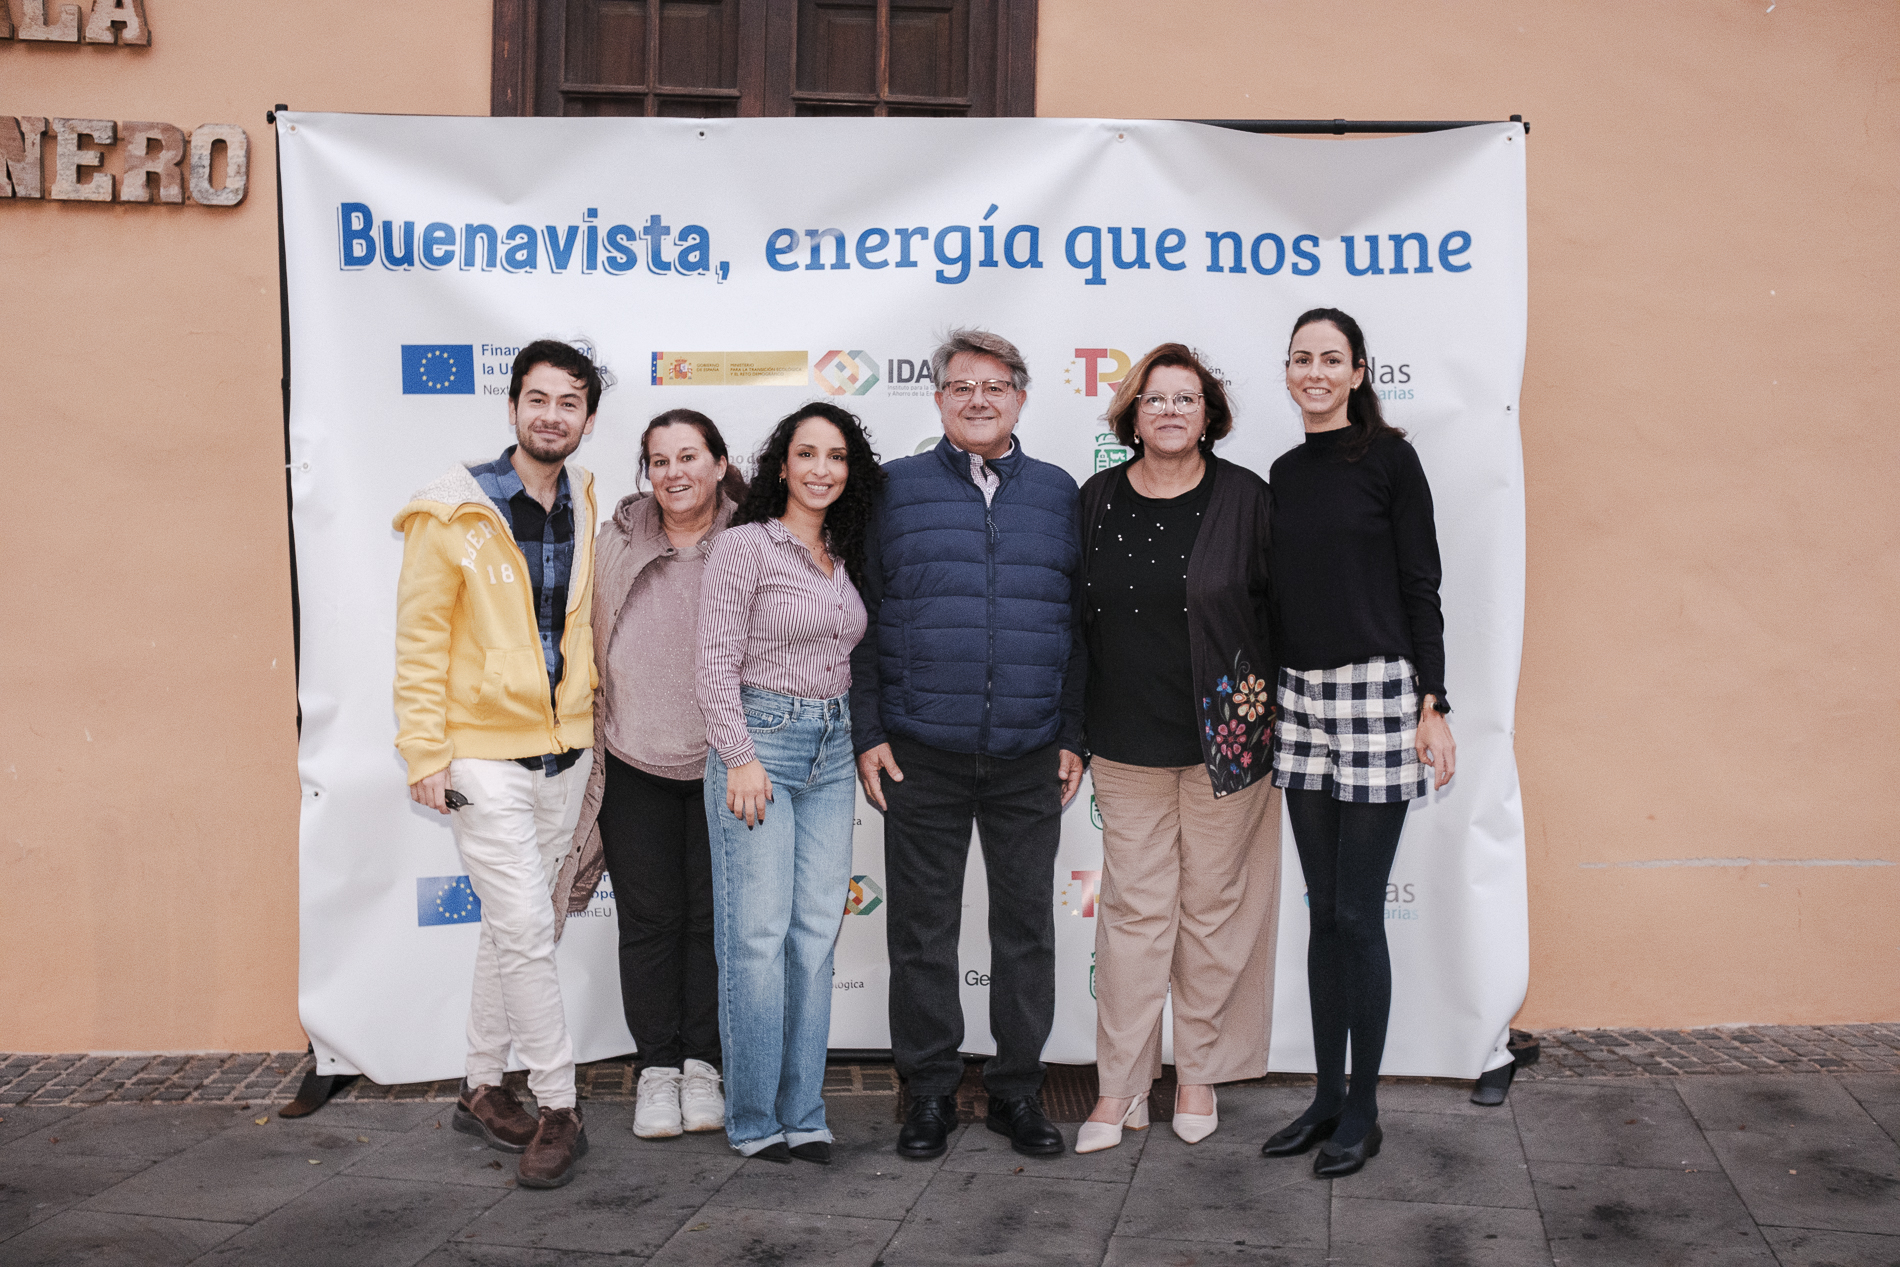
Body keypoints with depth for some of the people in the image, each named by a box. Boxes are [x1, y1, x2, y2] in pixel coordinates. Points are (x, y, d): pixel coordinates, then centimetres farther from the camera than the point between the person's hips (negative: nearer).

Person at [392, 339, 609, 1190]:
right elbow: (420, 638, -9)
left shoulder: (583, 507, 7)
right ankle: (559, 1110, 4)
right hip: (484, 754, -6)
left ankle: (482, 1089, 28)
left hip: (562, 750, 6)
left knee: (512, 927, 15)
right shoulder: (454, 512, -11)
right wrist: (425, 752, -12)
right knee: (526, 929, -8)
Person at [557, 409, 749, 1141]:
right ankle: (656, 1068, 18)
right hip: (635, 762, 1)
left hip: (720, 764, -1)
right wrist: (591, 742, 9)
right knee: (648, 916, 7)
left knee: (712, 915, 7)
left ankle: (700, 1065, 20)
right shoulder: (616, 544, 1)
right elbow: (591, 648, 8)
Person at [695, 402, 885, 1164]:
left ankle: (803, 1114, 12)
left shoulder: (845, 557, 14)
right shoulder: (747, 545, -6)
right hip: (760, 738, -6)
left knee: (817, 934, 5)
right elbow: (716, 663, -10)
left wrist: (863, 741, 13)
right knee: (758, 935, -5)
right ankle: (754, 1119, 5)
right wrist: (741, 758, -14)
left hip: (832, 748, 6)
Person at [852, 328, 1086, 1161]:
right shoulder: (895, 491, 5)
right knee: (922, 931, 6)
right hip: (921, 755, -1)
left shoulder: (1058, 494, 9)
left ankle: (1018, 1091, 21)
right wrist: (868, 734, -2)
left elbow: (1083, 623, 10)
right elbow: (860, 618, 4)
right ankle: (929, 1092, 19)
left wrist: (1075, 737, 4)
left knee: (1027, 927, 8)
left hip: (1029, 757, 1)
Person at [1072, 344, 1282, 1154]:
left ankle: (1198, 1073, 21)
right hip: (1128, 739, 2)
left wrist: (1272, 716, -2)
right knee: (1132, 906, 3)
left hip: (1225, 736, -1)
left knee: (1214, 903, 6)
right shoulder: (1098, 501, 6)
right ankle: (1121, 1087, 11)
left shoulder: (1244, 497, -1)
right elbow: (1076, 615, 11)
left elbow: (1278, 608, 1)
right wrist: (1075, 729, 9)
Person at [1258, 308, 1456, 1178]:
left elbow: (1420, 586, -6)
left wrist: (1433, 706, -11)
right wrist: (1263, 700, 14)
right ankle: (1328, 1096, 20)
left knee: (1358, 914, -3)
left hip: (1376, 694, -6)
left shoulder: (1388, 459, -4)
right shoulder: (1285, 473, 12)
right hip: (1300, 698, 6)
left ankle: (1363, 1111, 10)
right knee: (1323, 911, 11)